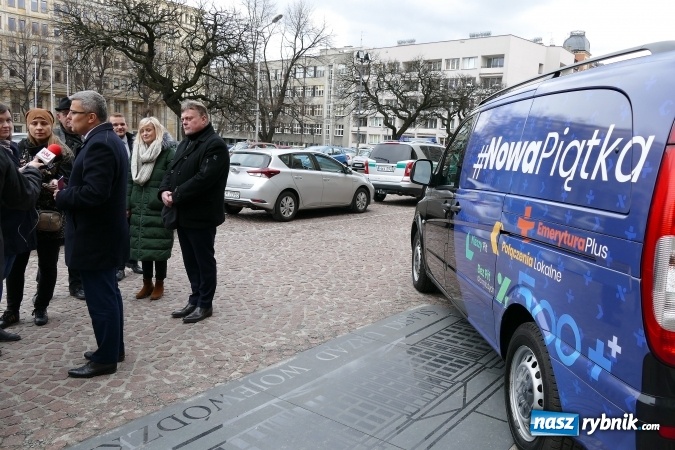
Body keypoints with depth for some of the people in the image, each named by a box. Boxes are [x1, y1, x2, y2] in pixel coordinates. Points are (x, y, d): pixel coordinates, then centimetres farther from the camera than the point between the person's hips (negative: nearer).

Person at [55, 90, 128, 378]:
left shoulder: (99, 144, -21)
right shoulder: (107, 140, 12)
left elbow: (93, 193, -29)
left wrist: (61, 196, -13)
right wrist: (67, 189, 5)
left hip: (95, 238, -11)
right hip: (104, 234, 11)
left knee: (100, 299, 0)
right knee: (108, 295, 18)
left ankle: (106, 358, 12)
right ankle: (113, 348, 31)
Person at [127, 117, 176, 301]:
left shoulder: (168, 152, -7)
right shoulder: (137, 152, 13)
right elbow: (130, 180, 14)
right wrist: (127, 205, 10)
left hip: (159, 209, -6)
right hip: (139, 209, 6)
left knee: (159, 247, 2)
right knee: (143, 246, 10)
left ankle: (159, 284, 16)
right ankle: (147, 283, 22)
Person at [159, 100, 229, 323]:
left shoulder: (215, 145, -13)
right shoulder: (184, 144, 18)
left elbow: (203, 178, -23)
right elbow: (171, 170, 16)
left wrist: (176, 196, -19)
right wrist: (164, 191, -5)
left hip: (201, 216, -9)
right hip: (183, 214, 9)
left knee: (204, 261, 3)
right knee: (190, 261, 15)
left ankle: (205, 304, 14)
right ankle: (195, 300, 27)